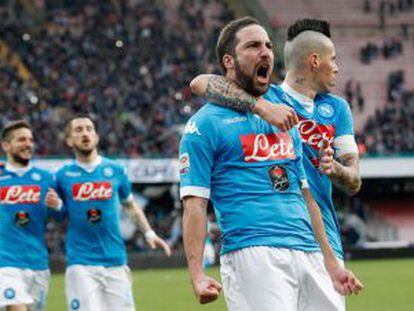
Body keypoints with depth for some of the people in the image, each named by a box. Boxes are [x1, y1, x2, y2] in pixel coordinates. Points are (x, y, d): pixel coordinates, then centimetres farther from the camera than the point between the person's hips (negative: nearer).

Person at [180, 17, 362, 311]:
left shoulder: (285, 120, 23)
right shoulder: (205, 124, 2)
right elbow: (195, 204, -5)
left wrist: (331, 263, 21)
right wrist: (197, 276, -16)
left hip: (310, 254, 7)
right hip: (252, 254, -7)